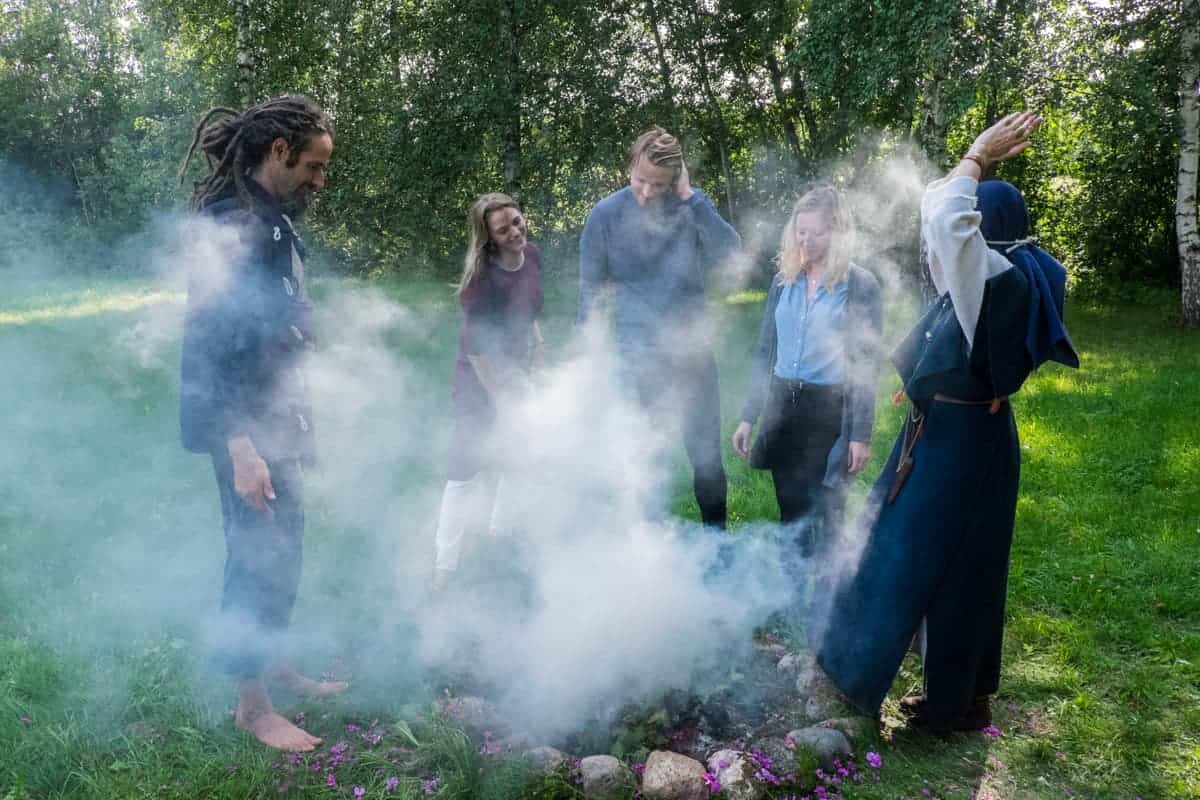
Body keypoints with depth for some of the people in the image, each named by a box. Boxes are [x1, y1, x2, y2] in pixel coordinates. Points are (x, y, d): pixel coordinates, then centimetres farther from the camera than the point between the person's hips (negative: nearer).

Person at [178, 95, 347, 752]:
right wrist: (240, 446, -26)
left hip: (276, 419, 9)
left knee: (277, 552, 18)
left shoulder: (271, 219, 12)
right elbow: (213, 342, -23)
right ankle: (251, 703, 15)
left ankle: (272, 666, 34)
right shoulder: (234, 223, -18)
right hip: (248, 426, -9)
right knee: (262, 555, 0)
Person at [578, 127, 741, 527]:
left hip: (692, 347, 1)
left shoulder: (692, 206, -4)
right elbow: (590, 288, -2)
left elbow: (730, 251, -19)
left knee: (706, 449, 11)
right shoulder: (606, 215, -7)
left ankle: (716, 531, 29)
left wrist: (690, 197, -22)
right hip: (638, 354, -1)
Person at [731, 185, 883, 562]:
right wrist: (748, 416, 9)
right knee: (791, 511, 12)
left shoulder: (860, 285, -5)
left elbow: (866, 364, -6)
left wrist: (861, 434, -10)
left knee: (822, 516, 3)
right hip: (782, 405, 4)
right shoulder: (783, 280, 8)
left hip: (830, 411, -4)